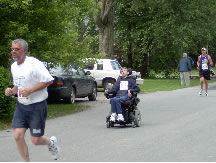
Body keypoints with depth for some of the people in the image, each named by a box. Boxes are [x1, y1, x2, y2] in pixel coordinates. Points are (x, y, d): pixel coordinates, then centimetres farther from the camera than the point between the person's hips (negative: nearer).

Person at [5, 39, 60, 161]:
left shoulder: (33, 63, -16)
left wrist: (30, 90, -23)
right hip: (21, 105, 7)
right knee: (18, 136, -6)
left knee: (36, 140, -2)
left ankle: (51, 143, 33)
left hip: (37, 105, -6)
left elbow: (49, 80, -20)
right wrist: (12, 91, 1)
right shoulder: (13, 66, 9)